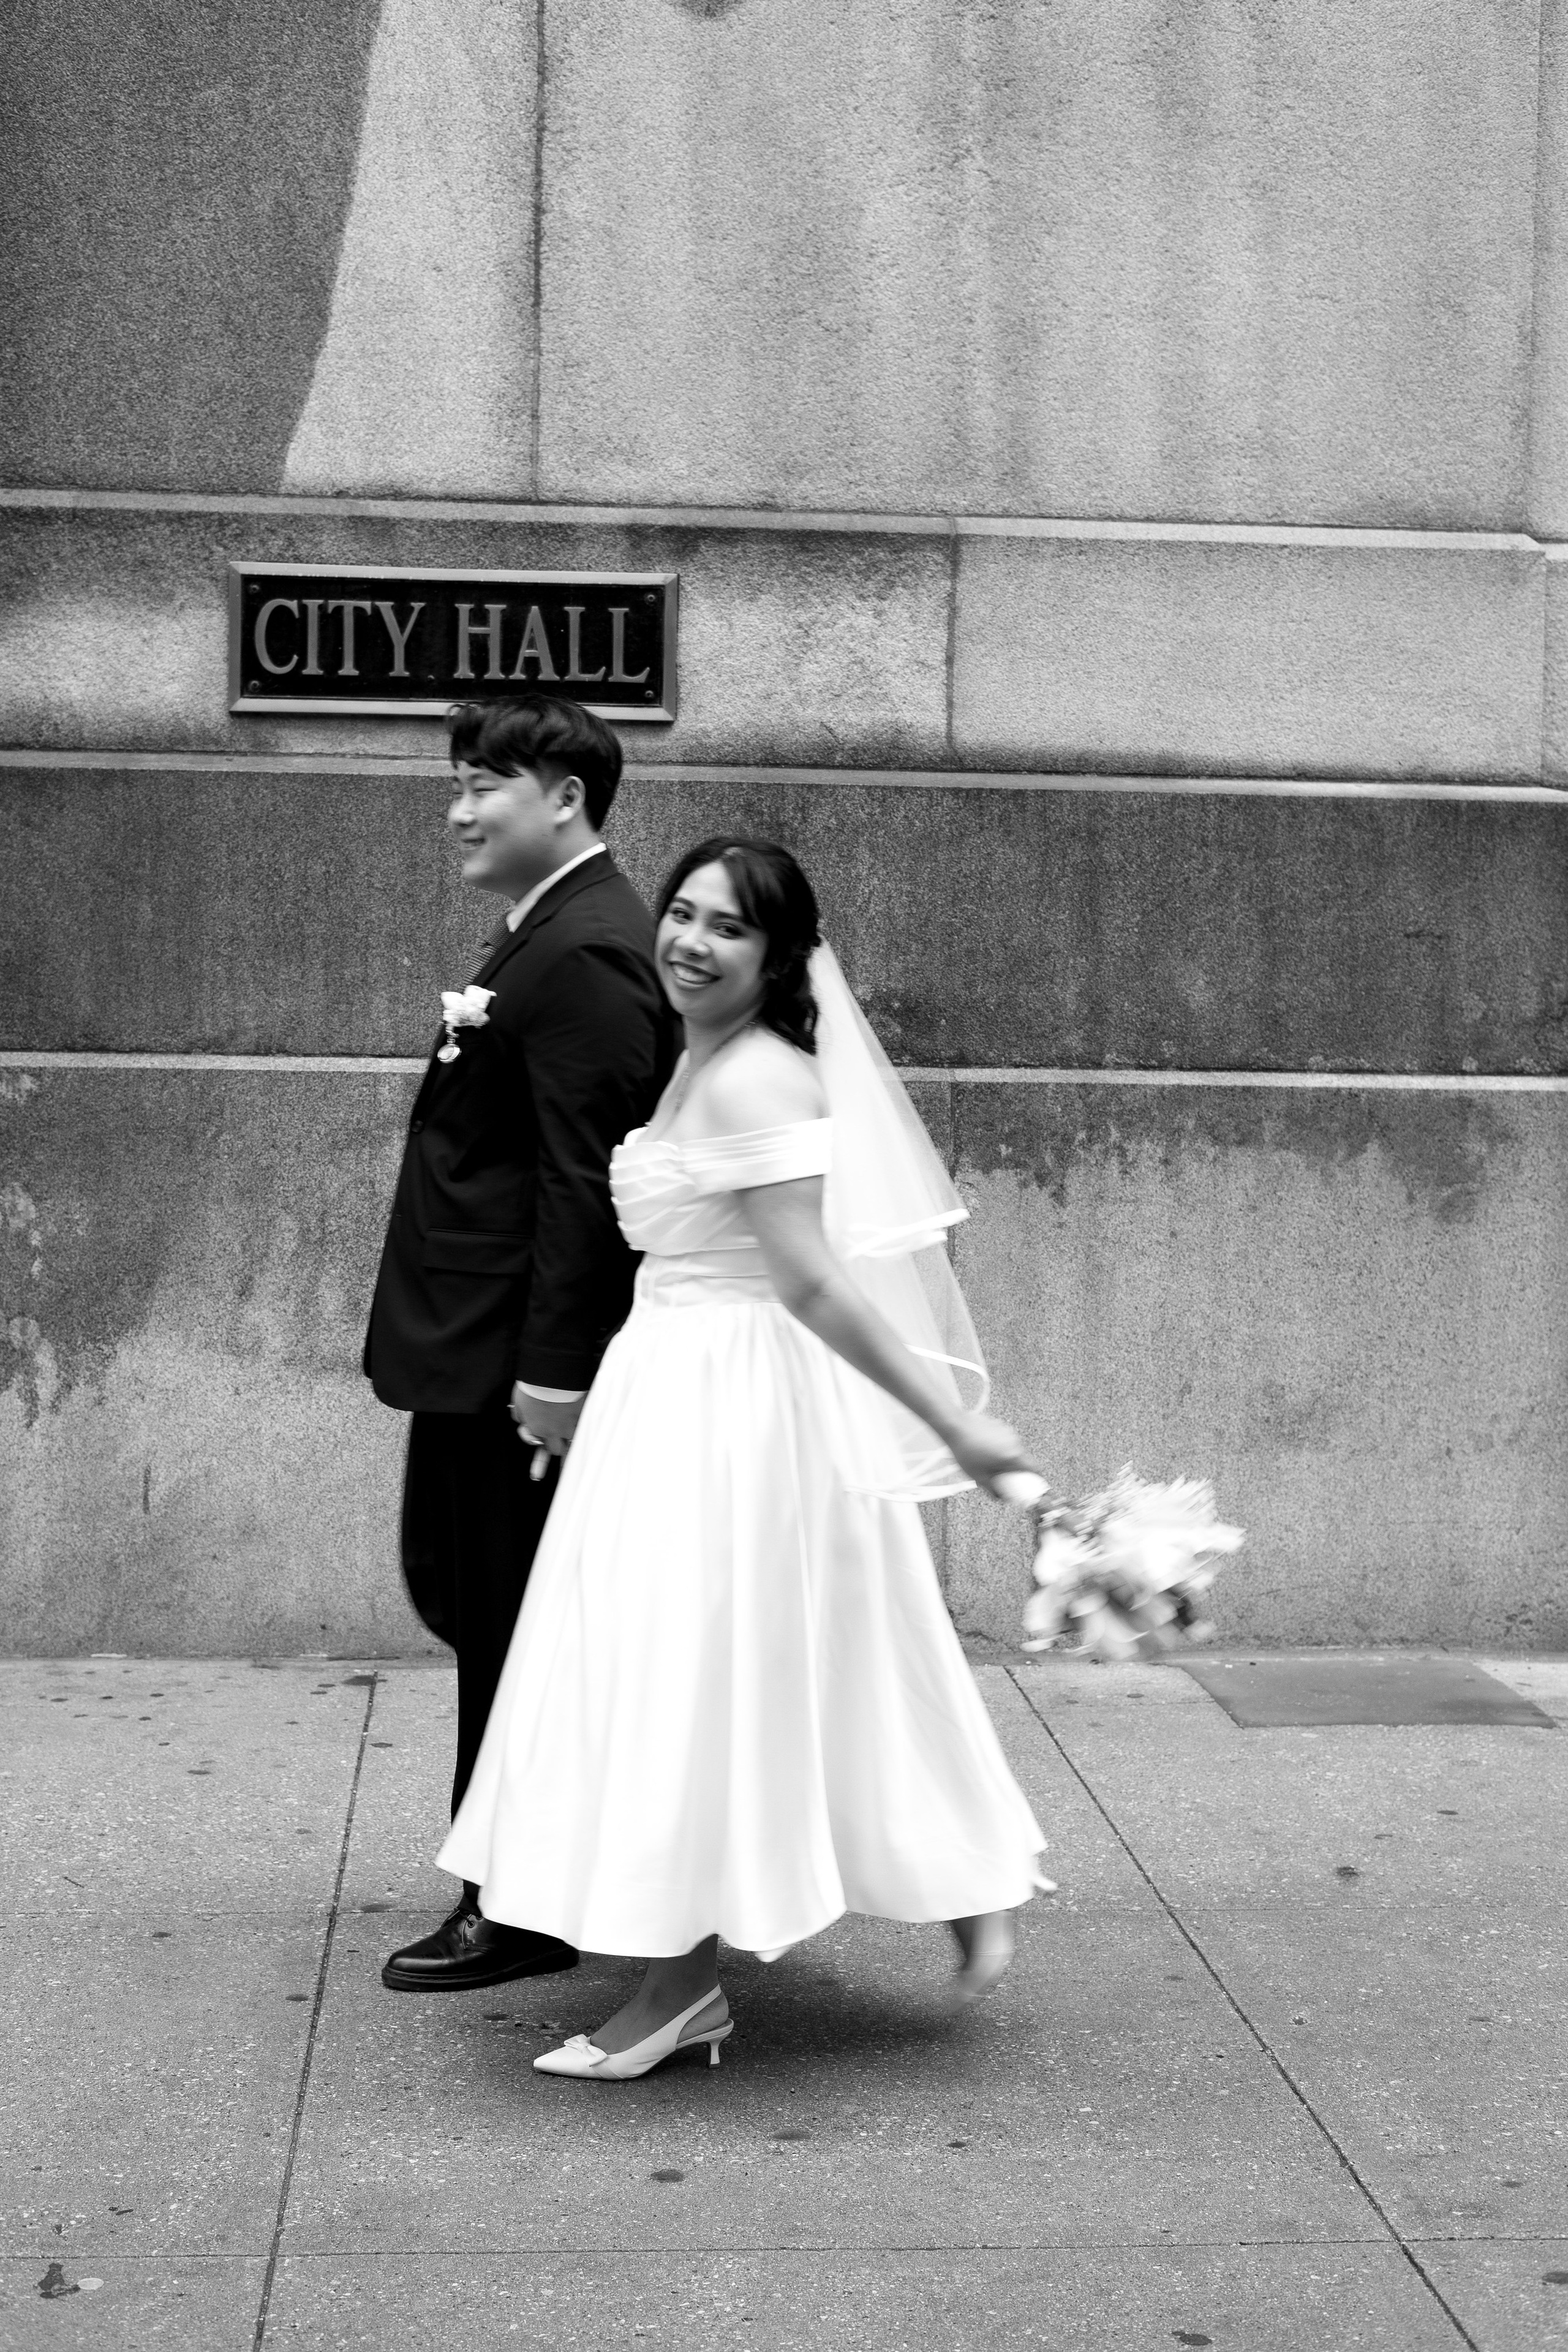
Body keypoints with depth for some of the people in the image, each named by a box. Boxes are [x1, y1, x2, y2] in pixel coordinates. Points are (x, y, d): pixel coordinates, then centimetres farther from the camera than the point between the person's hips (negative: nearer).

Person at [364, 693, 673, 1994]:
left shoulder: (582, 953, -19)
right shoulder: (560, 930, 14)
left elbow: (583, 1178, -23)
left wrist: (555, 1367, -23)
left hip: (517, 1355, -10)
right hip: (477, 1350, 10)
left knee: (509, 1619, 1)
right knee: (458, 1588, 19)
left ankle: (522, 1912, 14)